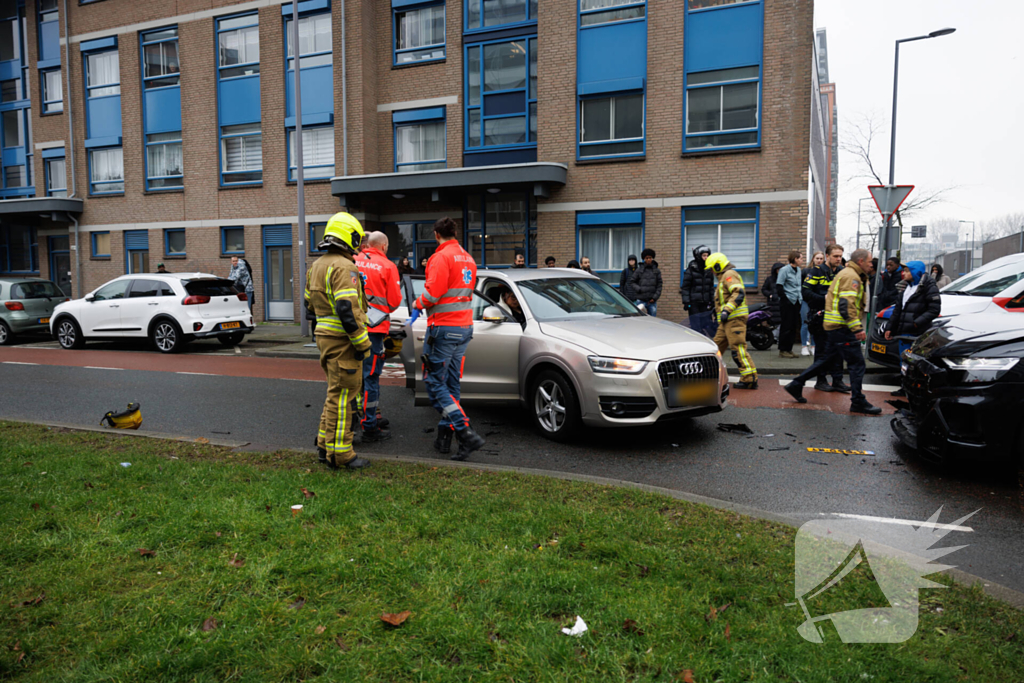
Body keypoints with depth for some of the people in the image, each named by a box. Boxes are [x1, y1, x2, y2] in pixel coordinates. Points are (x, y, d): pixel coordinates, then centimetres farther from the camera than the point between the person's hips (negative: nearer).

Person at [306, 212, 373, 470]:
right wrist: (362, 343, -19)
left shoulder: (316, 266, 15)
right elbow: (347, 309, -25)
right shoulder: (344, 267, -17)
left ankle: (325, 444, 27)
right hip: (342, 341, -10)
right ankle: (339, 454, 4)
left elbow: (310, 302, 23)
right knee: (342, 394, -3)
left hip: (325, 336, 10)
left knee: (336, 392, 20)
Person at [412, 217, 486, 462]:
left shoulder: (442, 257, -12)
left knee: (434, 382, -4)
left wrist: (419, 304, 0)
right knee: (452, 383, 13)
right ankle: (444, 436, 19)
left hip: (444, 328, -8)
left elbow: (433, 292, -21)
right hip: (465, 327, 9)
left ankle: (466, 434, -13)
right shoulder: (468, 258, 15)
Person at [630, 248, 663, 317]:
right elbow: (631, 282, 4)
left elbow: (659, 285, 5)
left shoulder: (657, 271, 7)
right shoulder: (639, 270, 3)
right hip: (641, 300, -2)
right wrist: (639, 289, -10)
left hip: (652, 301, 2)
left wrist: (655, 297, -5)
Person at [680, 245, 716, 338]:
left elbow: (711, 287, 16)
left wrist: (712, 301, 11)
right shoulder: (691, 270, -6)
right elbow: (685, 287, -7)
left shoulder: (709, 270, 9)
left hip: (706, 304, 5)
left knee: (708, 326, 2)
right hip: (694, 303, -5)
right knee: (696, 327, -4)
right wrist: (686, 302, -12)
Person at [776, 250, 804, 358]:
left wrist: (800, 298, 11)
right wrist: (784, 298, -14)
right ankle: (782, 350, 3)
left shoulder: (799, 270, 12)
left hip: (796, 301, 7)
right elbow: (778, 286, -13)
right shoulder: (784, 270, -10)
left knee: (794, 326, 8)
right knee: (786, 326, -4)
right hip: (787, 302, -7)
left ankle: (789, 349, 15)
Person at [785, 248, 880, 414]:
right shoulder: (851, 276, -12)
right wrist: (857, 328, -26)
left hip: (835, 326, 10)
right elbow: (847, 305, -22)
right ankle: (858, 402, 0)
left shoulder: (846, 273, 21)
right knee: (857, 363, -5)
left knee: (827, 359, 16)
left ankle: (796, 385, 17)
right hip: (842, 326, -10)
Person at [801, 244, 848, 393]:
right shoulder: (817, 271, -5)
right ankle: (821, 381, 10)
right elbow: (805, 291, -12)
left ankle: (837, 380, 12)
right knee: (822, 350, 0)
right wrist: (824, 299, -20)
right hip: (820, 317, -5)